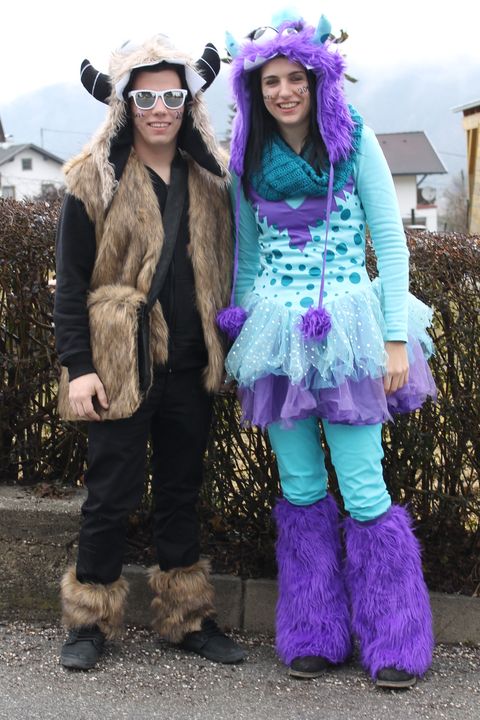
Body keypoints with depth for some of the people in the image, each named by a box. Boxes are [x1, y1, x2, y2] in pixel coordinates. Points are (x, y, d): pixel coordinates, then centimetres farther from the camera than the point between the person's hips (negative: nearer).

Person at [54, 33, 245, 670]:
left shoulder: (210, 179, 8)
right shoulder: (95, 180, -4)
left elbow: (224, 270, 15)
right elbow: (70, 281, -5)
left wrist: (227, 348, 11)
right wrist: (78, 366, -11)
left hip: (190, 367, 4)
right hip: (121, 367, -4)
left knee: (182, 493, 13)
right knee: (112, 496, 3)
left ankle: (188, 618, 25)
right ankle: (90, 622, 19)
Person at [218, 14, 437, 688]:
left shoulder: (355, 141, -2)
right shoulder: (249, 158, 8)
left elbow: (390, 240, -3)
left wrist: (396, 338, -9)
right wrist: (242, 337, 14)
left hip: (344, 329, -4)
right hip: (276, 334, 4)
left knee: (364, 490, -4)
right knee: (300, 490, 8)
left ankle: (394, 644, 10)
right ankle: (314, 635, 19)